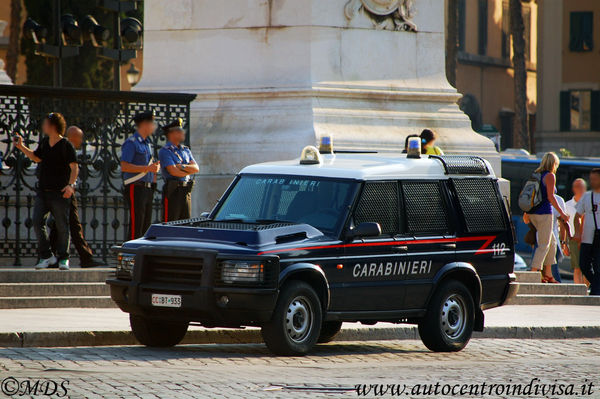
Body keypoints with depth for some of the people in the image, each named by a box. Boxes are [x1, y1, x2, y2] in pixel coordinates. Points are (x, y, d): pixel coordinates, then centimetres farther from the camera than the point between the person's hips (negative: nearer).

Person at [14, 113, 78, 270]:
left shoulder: (66, 145, -8)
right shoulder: (44, 143, 11)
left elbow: (74, 167, -11)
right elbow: (36, 158, 29)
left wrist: (70, 185, -24)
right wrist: (21, 147, 19)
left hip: (59, 192, -6)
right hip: (43, 191, 6)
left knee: (62, 226, 0)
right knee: (37, 222, -5)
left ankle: (63, 258, 11)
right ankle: (46, 256, 3)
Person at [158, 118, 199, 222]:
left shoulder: (186, 150, 18)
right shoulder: (165, 151, -5)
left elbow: (196, 168, 8)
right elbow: (173, 171, -15)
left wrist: (183, 167, -10)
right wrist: (189, 171, 1)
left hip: (186, 191, 7)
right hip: (172, 191, -7)